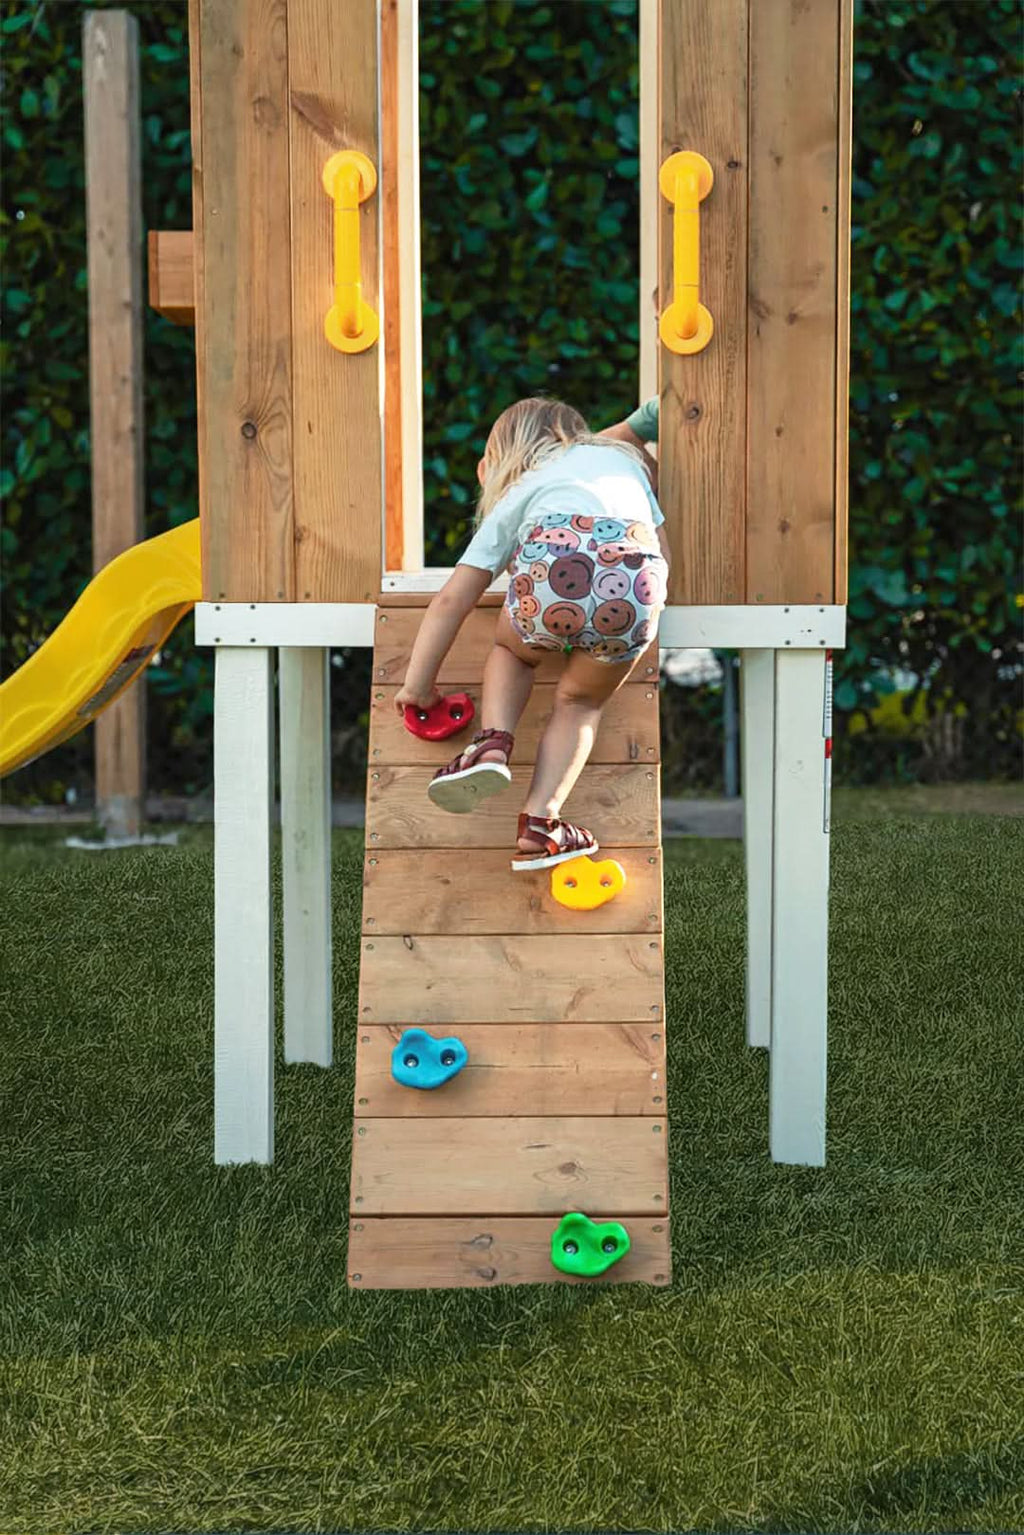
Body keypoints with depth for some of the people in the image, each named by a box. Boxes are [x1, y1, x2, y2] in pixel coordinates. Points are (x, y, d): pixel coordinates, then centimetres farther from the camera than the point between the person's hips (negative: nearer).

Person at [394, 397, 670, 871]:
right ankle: (539, 823, 10)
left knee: (512, 649, 35)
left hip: (553, 565, -1)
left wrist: (417, 683, 37)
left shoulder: (514, 499, 35)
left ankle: (493, 741, 10)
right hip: (637, 587, 1)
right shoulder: (621, 457, 41)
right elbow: (663, 554, 38)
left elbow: (451, 599, 29)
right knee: (580, 701, 27)